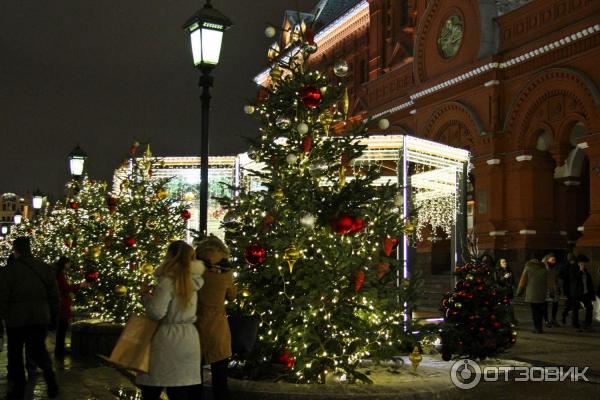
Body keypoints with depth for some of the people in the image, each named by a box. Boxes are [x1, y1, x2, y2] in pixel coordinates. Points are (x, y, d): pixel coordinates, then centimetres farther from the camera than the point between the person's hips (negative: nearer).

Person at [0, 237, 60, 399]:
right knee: (39, 349, 15)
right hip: (40, 318, 3)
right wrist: (52, 315, 13)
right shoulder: (45, 268, 2)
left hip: (16, 319, -3)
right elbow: (54, 294, 5)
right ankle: (50, 376, -8)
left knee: (15, 355, 12)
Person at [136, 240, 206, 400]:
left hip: (168, 340, -6)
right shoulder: (191, 281, 8)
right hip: (189, 341, 6)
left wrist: (146, 297, 0)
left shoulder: (167, 281, -12)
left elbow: (156, 312, -16)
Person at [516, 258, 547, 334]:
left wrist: (519, 291, 11)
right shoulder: (544, 269, 12)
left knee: (534, 310, -1)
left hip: (531, 294, -3)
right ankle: (539, 327, 10)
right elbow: (546, 282, 13)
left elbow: (523, 281, 3)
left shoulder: (528, 268, 3)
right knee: (540, 310, 9)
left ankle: (537, 328, -3)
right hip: (542, 294, 3)